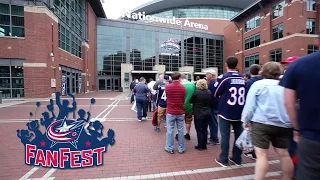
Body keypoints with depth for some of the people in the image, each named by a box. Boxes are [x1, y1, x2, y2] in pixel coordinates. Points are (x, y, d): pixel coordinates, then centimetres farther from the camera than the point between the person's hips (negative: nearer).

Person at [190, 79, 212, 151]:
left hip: (198, 114, -5)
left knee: (199, 130, 4)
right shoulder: (209, 92, 0)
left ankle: (200, 146, 11)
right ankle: (204, 145, 21)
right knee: (205, 130, 12)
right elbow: (211, 102, 12)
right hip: (207, 114, 5)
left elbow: (190, 101, -4)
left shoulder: (196, 92, -16)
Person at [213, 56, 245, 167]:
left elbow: (215, 93, -4)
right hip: (239, 112, 5)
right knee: (239, 135, 14)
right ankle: (237, 159, 25)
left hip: (225, 112, -4)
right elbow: (244, 94, 12)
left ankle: (223, 160, 14)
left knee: (225, 136, 4)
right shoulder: (242, 78, 1)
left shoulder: (223, 77, -12)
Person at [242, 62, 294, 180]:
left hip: (262, 122, -5)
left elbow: (250, 104, -6)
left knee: (261, 154, -6)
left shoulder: (258, 84, -3)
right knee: (284, 154, 16)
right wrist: (288, 121, 27)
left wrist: (246, 120, 3)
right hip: (283, 124, 5)